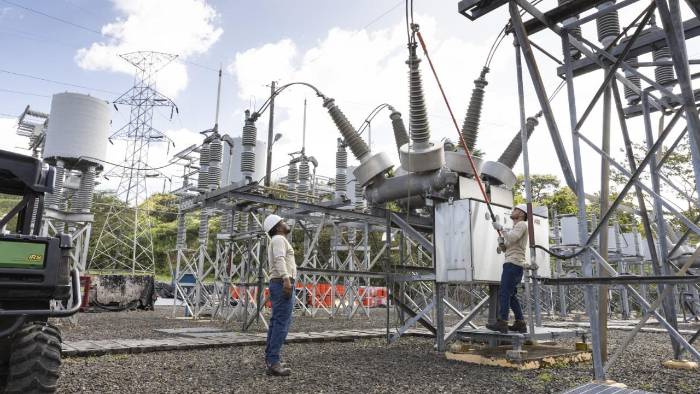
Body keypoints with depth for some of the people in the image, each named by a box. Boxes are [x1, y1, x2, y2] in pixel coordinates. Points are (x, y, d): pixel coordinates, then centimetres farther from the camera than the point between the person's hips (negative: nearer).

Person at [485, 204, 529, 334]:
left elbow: (512, 238, -21)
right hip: (511, 263, 10)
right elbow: (504, 248, 24)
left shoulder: (522, 224, -1)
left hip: (513, 263, -10)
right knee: (510, 295, 10)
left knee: (504, 292, -14)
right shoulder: (514, 228, 28)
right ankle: (520, 323, 11)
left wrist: (501, 228, -10)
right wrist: (501, 243, 4)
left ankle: (502, 323, -17)